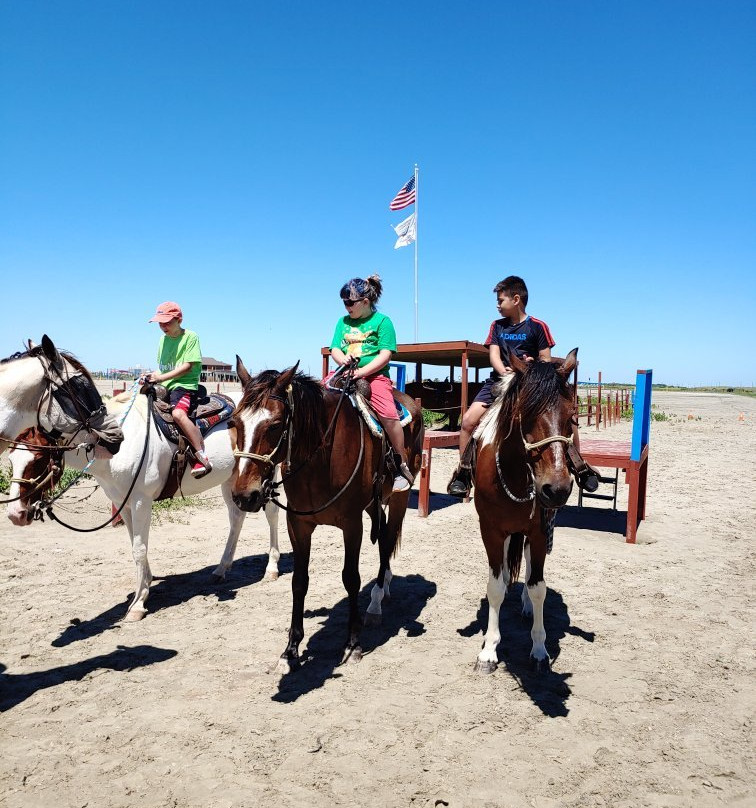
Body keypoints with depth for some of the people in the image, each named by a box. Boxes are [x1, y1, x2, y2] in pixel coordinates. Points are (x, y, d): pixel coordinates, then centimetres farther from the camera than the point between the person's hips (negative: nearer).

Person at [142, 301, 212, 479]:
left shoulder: (190, 337, -4)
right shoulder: (163, 339, 17)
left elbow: (187, 366, -12)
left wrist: (161, 377, -16)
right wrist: (153, 377, 3)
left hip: (185, 385, -9)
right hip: (164, 387, 9)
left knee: (178, 413, -35)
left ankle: (202, 458, -32)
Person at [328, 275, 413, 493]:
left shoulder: (382, 321, 1)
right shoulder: (343, 322, 17)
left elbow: (385, 355, -8)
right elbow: (335, 349, 12)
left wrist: (361, 372, -20)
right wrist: (343, 359, -13)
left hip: (374, 375, -5)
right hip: (345, 373, 5)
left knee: (388, 415, -25)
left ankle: (402, 466, -11)